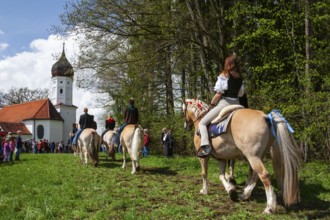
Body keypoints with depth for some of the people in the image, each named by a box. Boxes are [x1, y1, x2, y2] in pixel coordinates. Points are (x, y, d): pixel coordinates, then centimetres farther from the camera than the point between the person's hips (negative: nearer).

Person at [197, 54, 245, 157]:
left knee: (202, 123, -2)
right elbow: (241, 93, 18)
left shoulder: (224, 75, -8)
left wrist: (212, 103, 1)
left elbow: (219, 93, -12)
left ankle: (205, 147, -21)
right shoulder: (240, 78, 11)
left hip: (224, 103, -7)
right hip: (236, 104, 7)